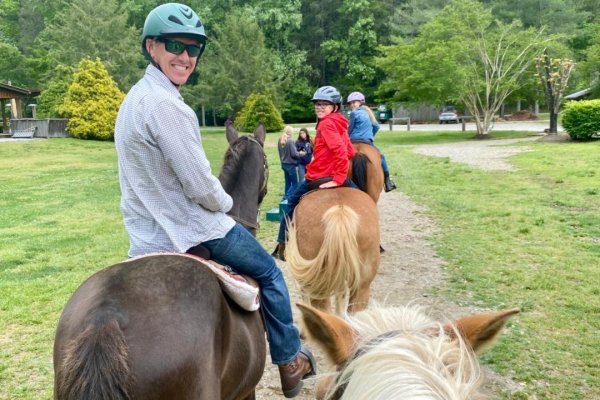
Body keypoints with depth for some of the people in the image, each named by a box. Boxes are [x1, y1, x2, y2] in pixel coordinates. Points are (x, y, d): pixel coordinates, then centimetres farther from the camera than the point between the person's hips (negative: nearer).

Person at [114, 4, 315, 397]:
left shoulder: (135, 98, 8)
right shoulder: (166, 104, -24)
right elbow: (200, 187, -24)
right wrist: (227, 202, -3)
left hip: (147, 237, 9)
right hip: (190, 230, -9)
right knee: (269, 273, 13)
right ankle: (290, 361, 27)